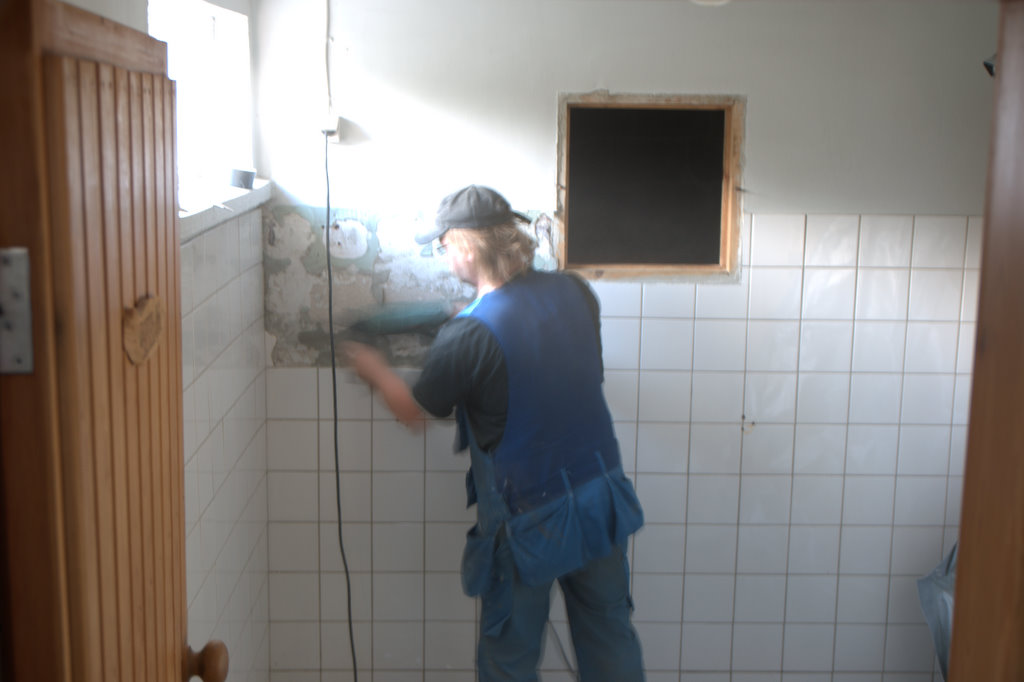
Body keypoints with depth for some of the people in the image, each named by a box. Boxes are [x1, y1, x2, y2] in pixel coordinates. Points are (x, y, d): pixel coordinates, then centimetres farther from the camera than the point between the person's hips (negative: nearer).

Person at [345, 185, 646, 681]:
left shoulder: (468, 337, -22)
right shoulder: (574, 293, -6)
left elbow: (412, 411, -4)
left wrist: (375, 370, 17)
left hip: (529, 523, -5)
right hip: (602, 499, 6)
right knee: (610, 638, 21)